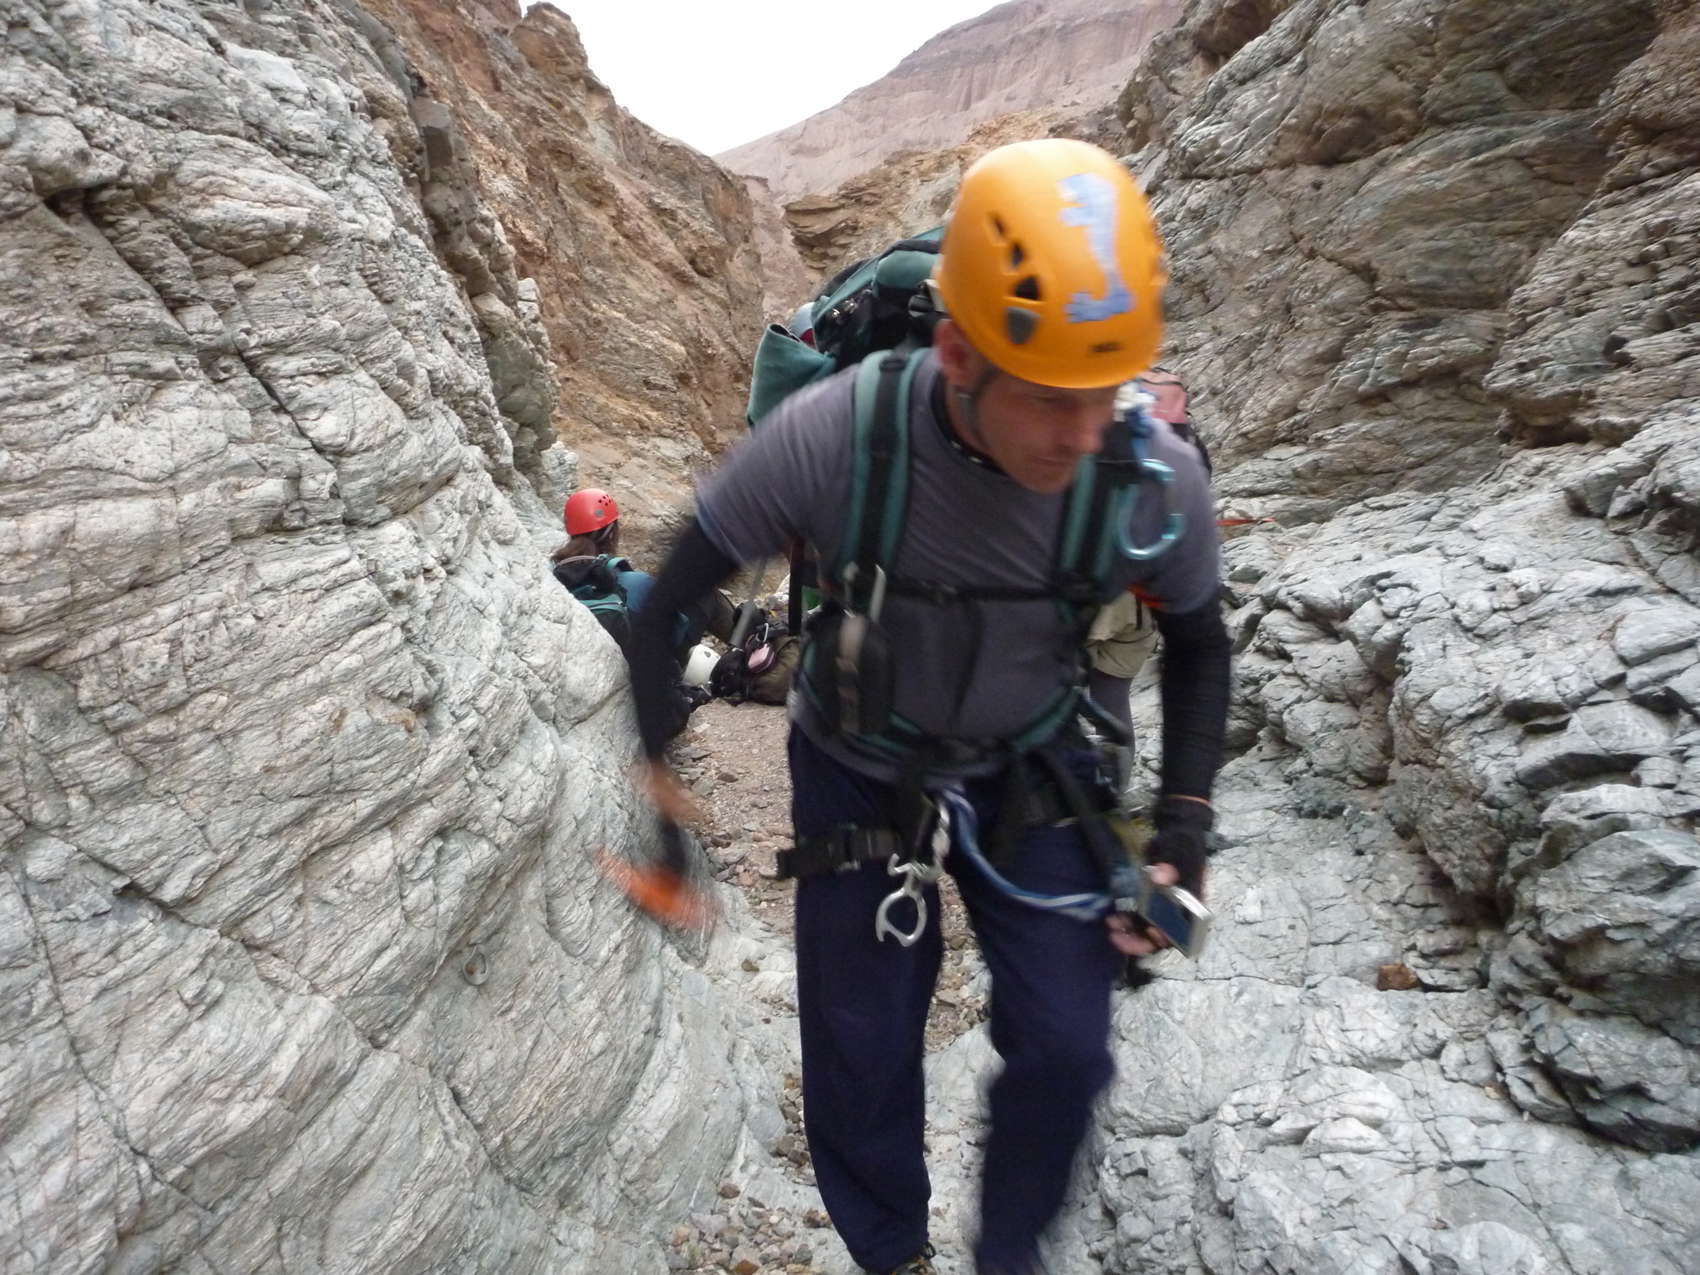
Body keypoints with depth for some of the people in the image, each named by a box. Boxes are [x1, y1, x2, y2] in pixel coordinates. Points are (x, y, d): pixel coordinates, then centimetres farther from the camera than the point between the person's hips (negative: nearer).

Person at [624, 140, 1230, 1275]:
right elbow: (677, 596, -14)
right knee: (858, 1062, 7)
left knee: (1065, 1046, -1)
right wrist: (653, 766, -13)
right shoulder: (830, 436, -30)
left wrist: (1184, 834, -6)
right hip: (858, 768, -1)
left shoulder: (1158, 478, -23)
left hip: (1033, 769, 2)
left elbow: (1199, 647, -2)